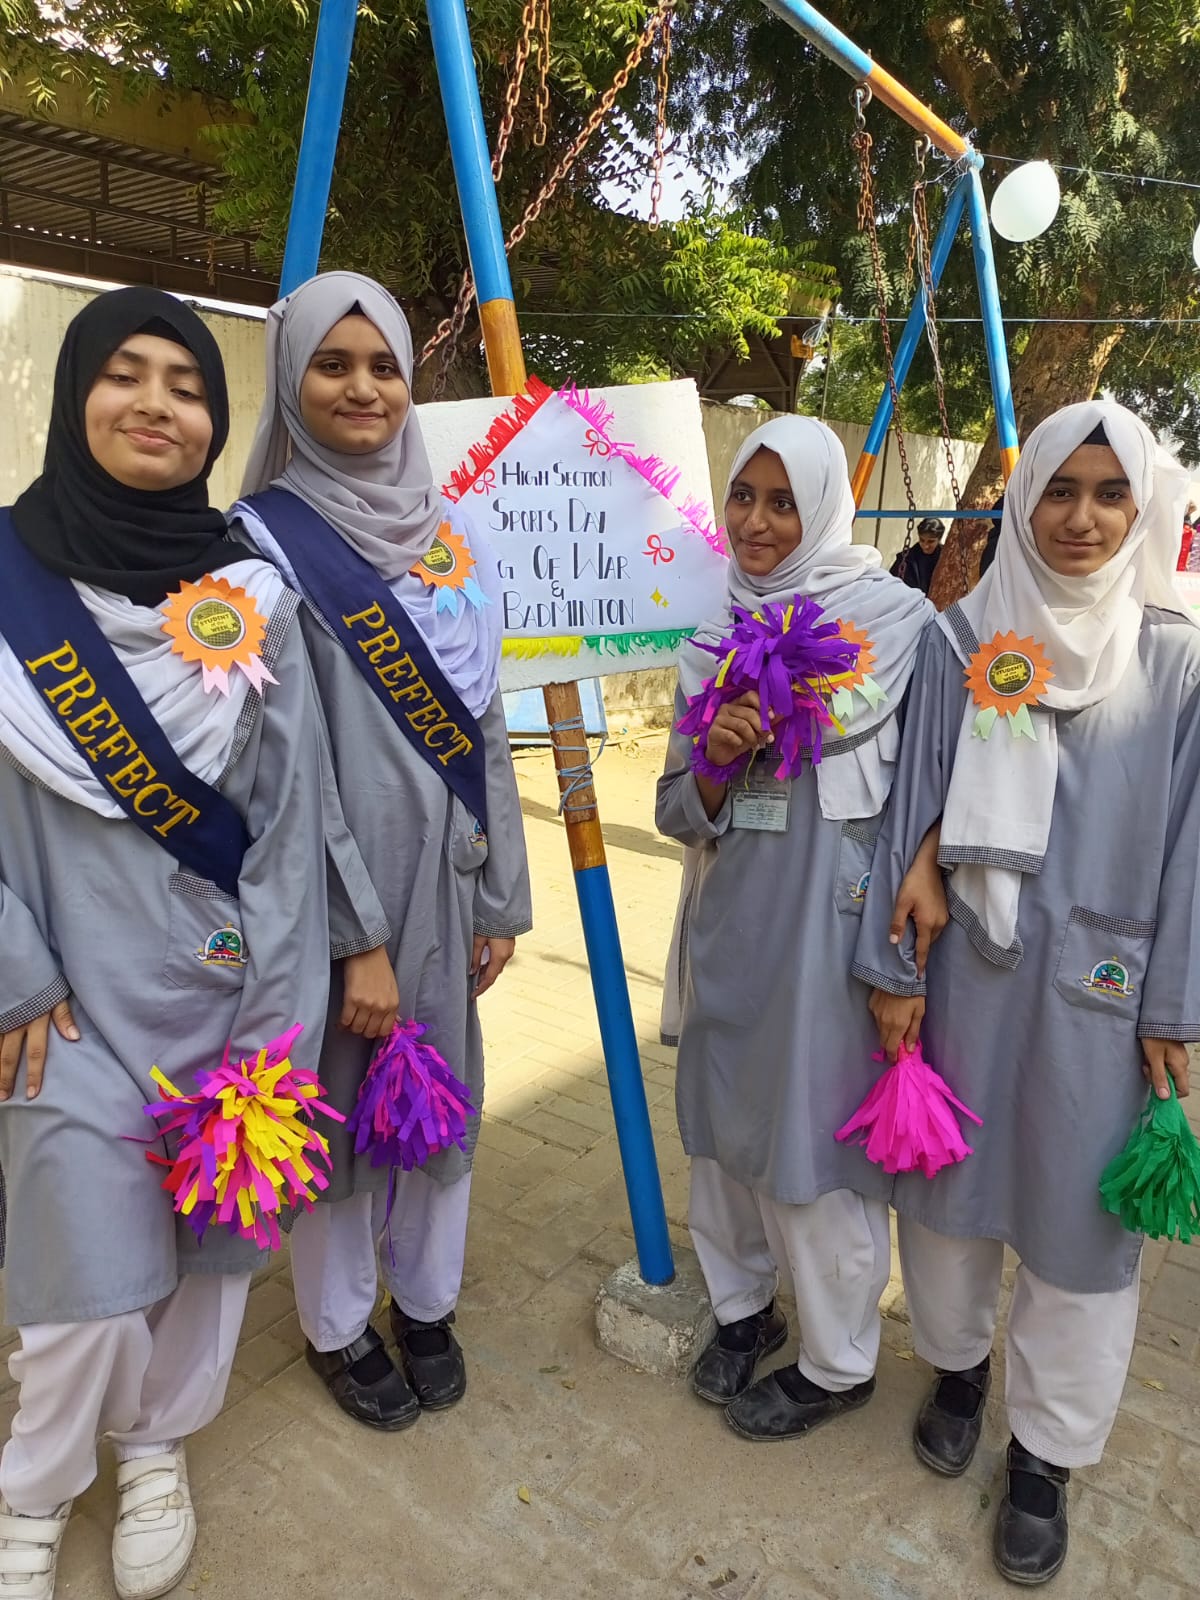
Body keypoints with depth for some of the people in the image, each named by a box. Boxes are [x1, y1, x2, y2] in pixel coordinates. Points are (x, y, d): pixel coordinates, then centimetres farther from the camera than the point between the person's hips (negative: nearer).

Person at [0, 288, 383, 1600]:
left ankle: (156, 1448, 42)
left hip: (227, 985, 2)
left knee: (215, 1240, 14)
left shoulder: (250, 591, 1)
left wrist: (279, 983, 1)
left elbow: (291, 799, 3)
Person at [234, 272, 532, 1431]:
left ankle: (426, 1303, 40)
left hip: (441, 872, 5)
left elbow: (485, 729, 8)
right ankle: (337, 1326, 36)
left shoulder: (451, 538, 7)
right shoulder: (263, 542, -8)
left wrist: (501, 895, 7)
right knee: (337, 1107, 11)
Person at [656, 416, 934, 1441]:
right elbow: (679, 812, 8)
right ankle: (744, 1304, 43)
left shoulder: (896, 616, -7)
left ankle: (838, 1363, 32)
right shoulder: (717, 641, 9)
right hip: (730, 923, 6)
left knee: (816, 1136, 6)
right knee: (724, 1117, 17)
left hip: (832, 925, -5)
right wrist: (716, 761, -14)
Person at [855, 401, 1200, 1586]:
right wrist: (893, 968, -2)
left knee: (1080, 1215, 10)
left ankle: (1044, 1454, 33)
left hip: (1096, 986, 0)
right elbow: (913, 811, -2)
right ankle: (956, 1367, 43)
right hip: (964, 966, 1)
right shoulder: (960, 639, -2)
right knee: (949, 1180, 16)